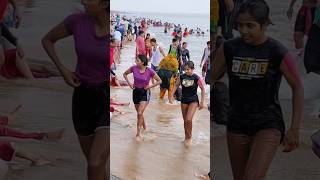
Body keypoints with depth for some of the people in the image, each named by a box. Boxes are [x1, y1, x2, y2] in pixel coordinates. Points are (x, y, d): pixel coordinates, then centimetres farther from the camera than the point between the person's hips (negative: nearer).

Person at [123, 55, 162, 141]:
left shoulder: (150, 71, -17)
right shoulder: (134, 68, -9)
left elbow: (159, 81, -7)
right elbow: (125, 74, 9)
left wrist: (150, 86, -13)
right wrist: (129, 83, -1)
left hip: (145, 93, -4)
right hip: (136, 91, 4)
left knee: (140, 113, -15)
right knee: (139, 113, 17)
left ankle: (138, 133, -5)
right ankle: (144, 127, 43)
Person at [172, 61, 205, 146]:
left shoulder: (196, 78, -15)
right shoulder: (181, 77, -6)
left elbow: (203, 89, -6)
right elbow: (176, 86, 10)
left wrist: (202, 102, -6)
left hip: (193, 100, -4)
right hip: (184, 100, 4)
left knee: (189, 119, -18)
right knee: (185, 120, 12)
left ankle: (190, 137, 5)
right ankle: (186, 137, 30)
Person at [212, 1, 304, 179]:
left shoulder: (278, 52, -12)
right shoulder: (229, 48, -3)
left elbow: (298, 87, -4)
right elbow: (212, 77, 7)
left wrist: (294, 129, -5)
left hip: (268, 125, -4)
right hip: (237, 124, 4)